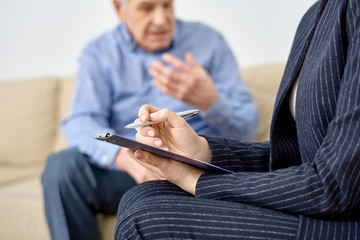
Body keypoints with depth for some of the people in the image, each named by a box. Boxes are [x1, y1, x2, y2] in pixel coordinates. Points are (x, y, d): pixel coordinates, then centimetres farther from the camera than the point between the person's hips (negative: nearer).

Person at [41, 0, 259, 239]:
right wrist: (125, 156, -32)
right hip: (126, 172, 1)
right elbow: (80, 124, -9)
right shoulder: (99, 54, 6)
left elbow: (247, 127, 2)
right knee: (62, 166, -26)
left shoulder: (208, 41, 5)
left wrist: (209, 101, -22)